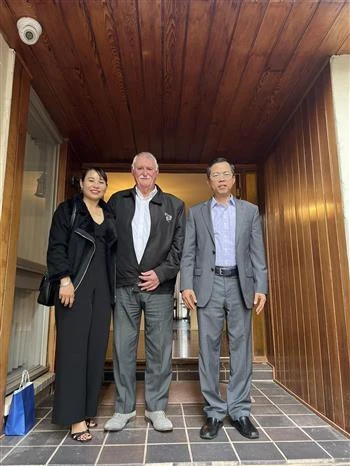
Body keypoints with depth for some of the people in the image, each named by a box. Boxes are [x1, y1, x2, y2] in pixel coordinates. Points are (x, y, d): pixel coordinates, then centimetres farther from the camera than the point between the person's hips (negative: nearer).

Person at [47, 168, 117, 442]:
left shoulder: (110, 216, 16)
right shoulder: (67, 210, 5)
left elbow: (114, 252, 15)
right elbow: (56, 246, -4)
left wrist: (114, 288, 9)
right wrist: (65, 279, -15)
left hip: (102, 288, 4)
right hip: (75, 285, -4)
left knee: (96, 348, 4)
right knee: (73, 346, -4)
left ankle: (87, 410, 16)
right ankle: (74, 416, 3)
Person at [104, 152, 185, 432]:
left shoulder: (174, 205, 8)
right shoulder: (118, 201, 11)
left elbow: (180, 246, 3)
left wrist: (161, 274, -8)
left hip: (159, 285, -1)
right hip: (124, 286, 1)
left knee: (160, 348, 4)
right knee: (123, 348, 7)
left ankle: (156, 408, 20)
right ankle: (124, 408, 22)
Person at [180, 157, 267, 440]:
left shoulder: (250, 211, 11)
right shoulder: (196, 212, 10)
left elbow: (258, 252, 6)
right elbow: (188, 253, 4)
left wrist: (261, 287, -4)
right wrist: (186, 285, -8)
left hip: (240, 284, 1)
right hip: (208, 284, 0)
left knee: (241, 346, 5)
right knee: (209, 348, 3)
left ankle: (240, 410, 18)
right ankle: (214, 411, 16)